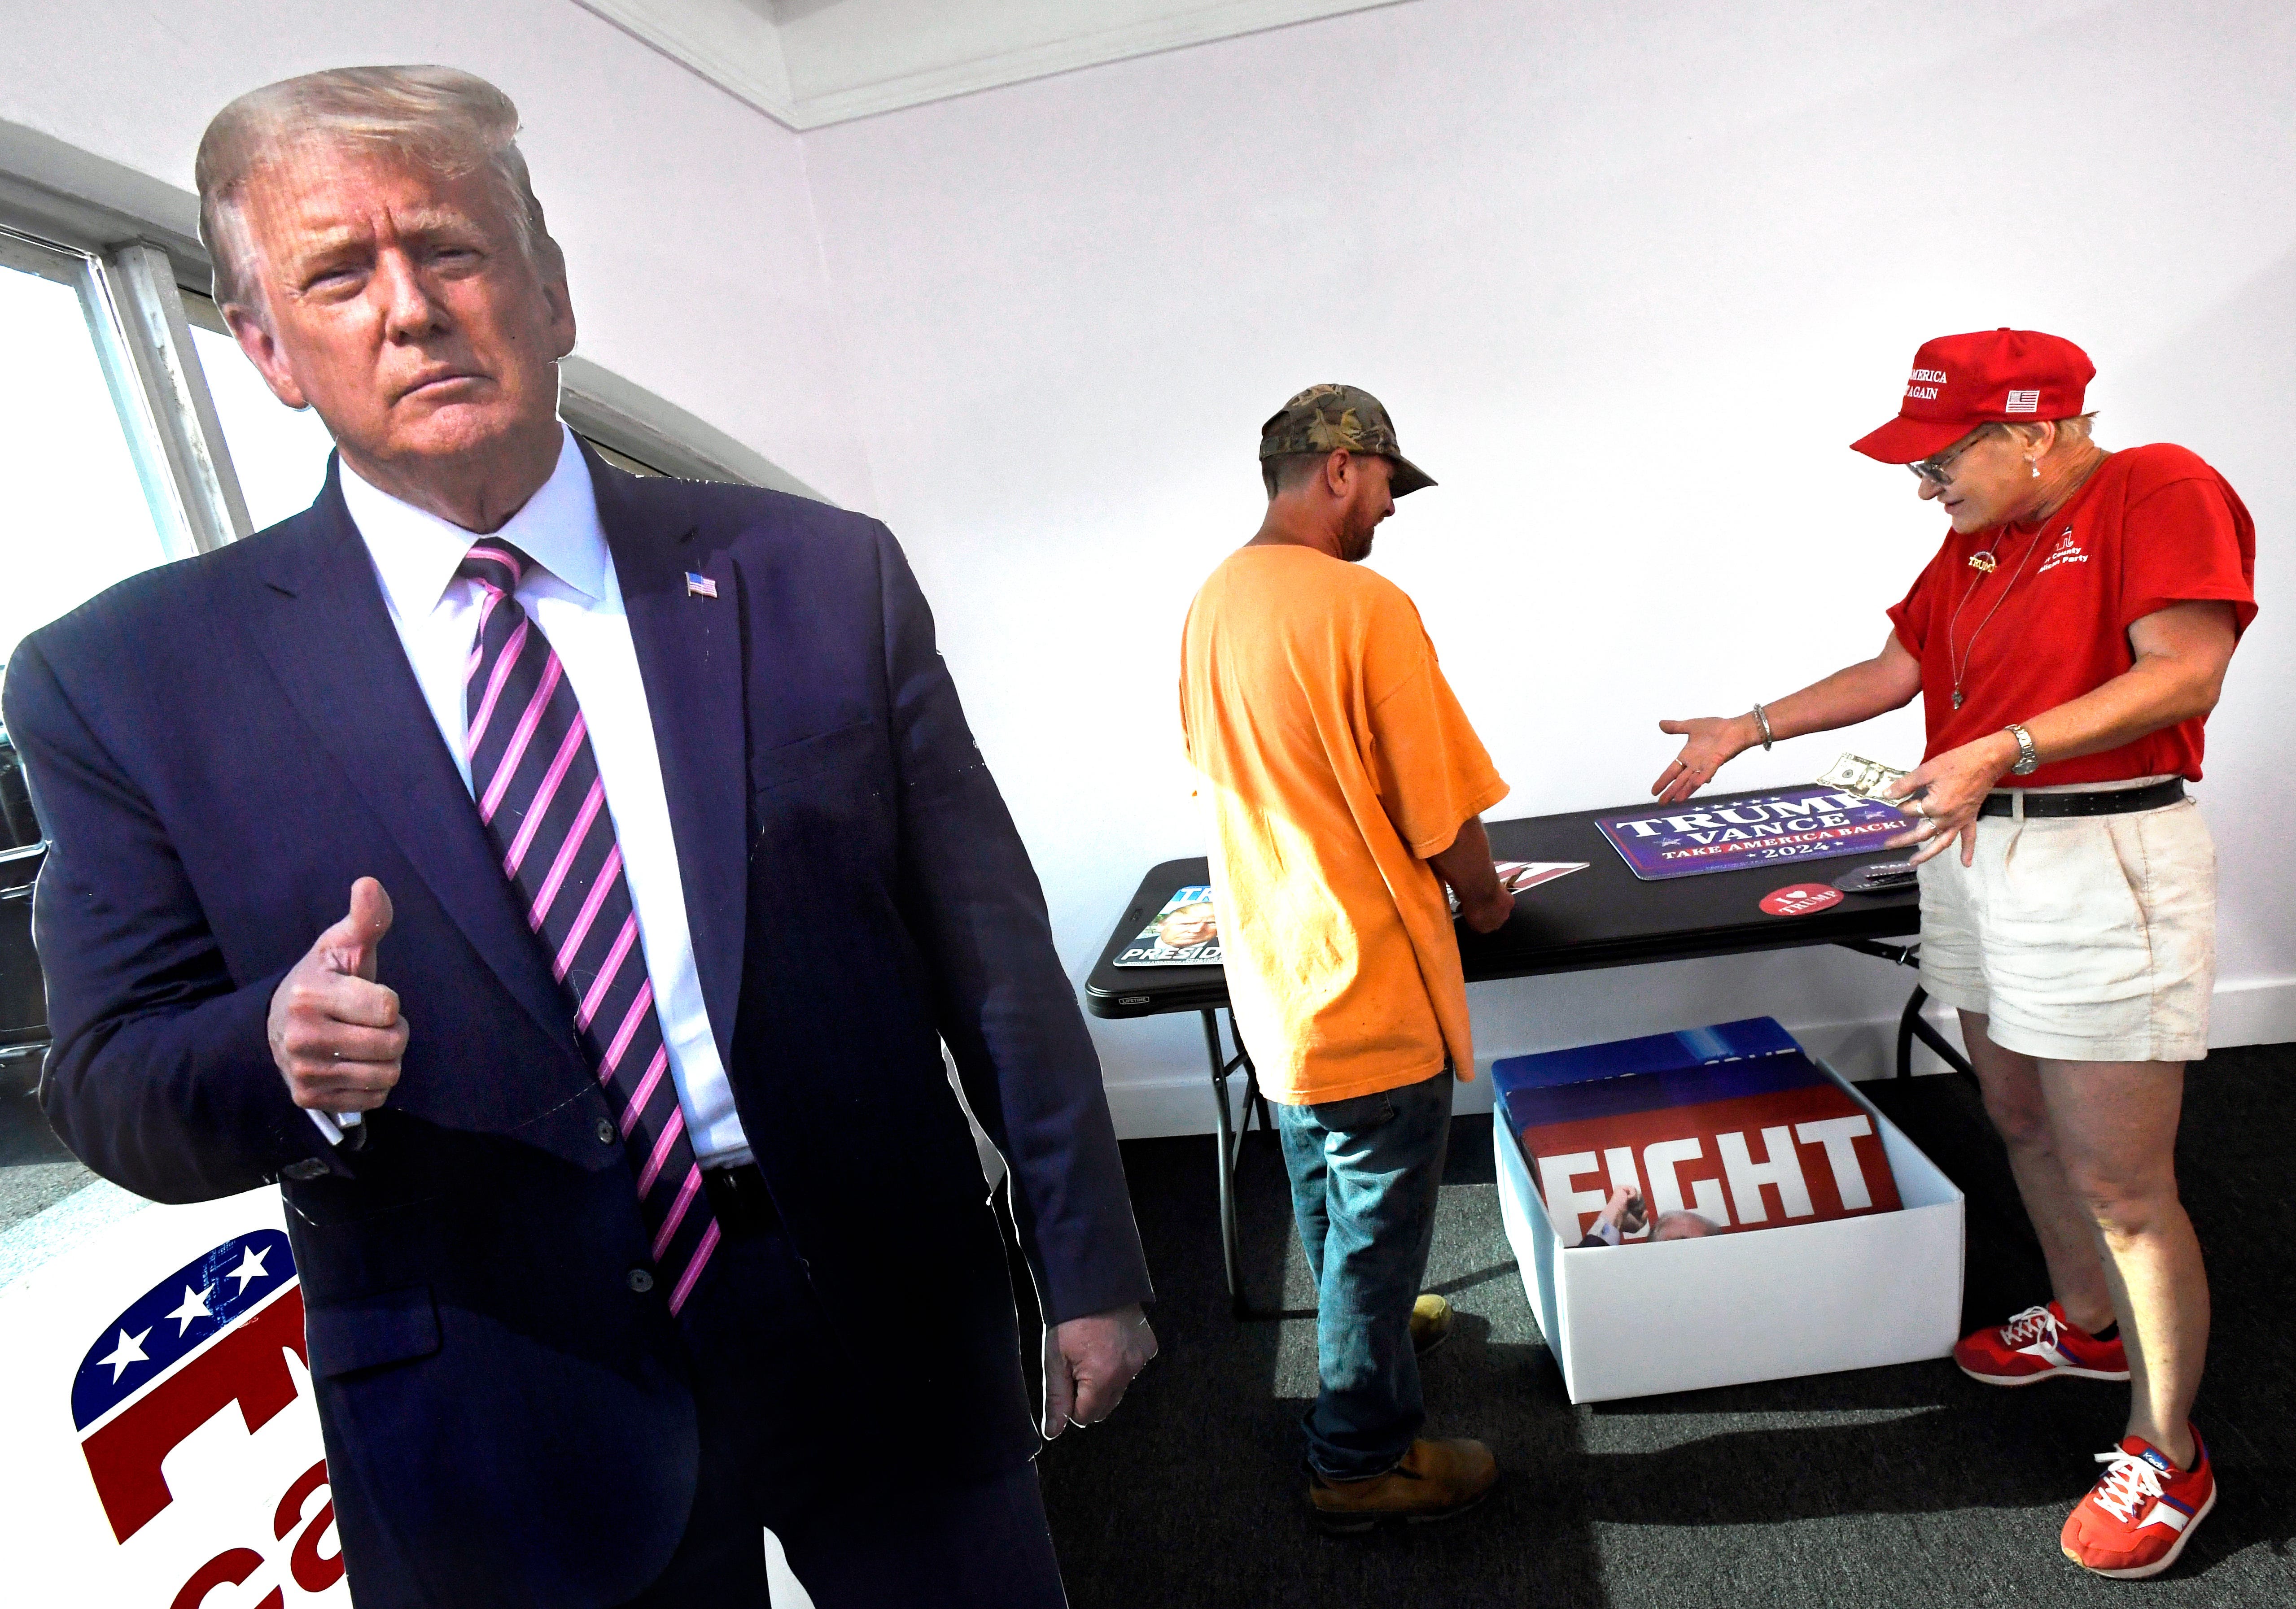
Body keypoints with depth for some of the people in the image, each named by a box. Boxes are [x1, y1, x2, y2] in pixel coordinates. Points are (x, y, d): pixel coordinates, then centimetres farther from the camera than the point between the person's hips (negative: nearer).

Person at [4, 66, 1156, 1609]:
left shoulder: (821, 574, -4)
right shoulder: (124, 681, -3)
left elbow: (992, 950, -3)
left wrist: (1088, 1262, 2)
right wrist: (283, 1049, -23)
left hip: (890, 1337, 1)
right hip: (512, 1443, 0)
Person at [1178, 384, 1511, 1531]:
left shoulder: (1211, 603, 2)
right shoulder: (1363, 607, -22)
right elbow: (1440, 813, -19)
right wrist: (1483, 899, 1)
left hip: (1272, 963, 8)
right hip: (1368, 976, -8)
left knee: (1324, 1188, 27)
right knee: (1380, 1217, 10)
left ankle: (1362, 1327, 52)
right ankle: (1360, 1457, 28)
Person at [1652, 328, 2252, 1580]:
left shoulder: (2162, 492, -9)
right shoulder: (1978, 541, 15)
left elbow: (2184, 675, -20)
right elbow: (1894, 671, 18)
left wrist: (1997, 751, -28)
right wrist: (1749, 729, 14)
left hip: (2101, 861, -8)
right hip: (1975, 855, 8)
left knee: (2120, 1185, -1)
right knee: (2022, 1123, 19)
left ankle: (2167, 1457, 16)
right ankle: (2086, 1324, 41)